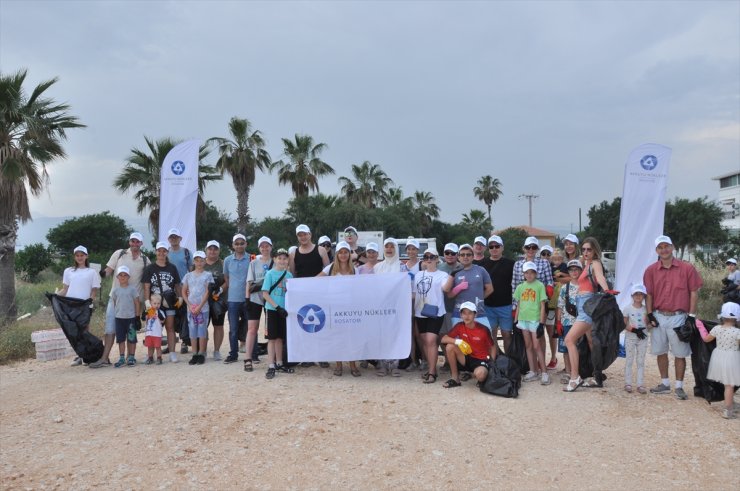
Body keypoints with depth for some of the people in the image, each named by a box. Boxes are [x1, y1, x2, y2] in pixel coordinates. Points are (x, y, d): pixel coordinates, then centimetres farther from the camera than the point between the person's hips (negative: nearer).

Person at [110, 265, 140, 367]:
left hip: (131, 317, -2)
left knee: (131, 339, 4)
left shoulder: (132, 289, -2)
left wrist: (137, 316, -3)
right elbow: (114, 304, 11)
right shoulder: (115, 290, 5)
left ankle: (132, 357, 13)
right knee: (121, 339, 6)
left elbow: (137, 303, -1)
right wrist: (115, 314, 5)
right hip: (119, 318, 2)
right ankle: (122, 358, 12)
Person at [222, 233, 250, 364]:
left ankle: (252, 353, 19)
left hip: (247, 298, -1)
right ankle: (233, 354, 12)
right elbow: (226, 279, 15)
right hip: (232, 299, 1)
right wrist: (234, 288, 5)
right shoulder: (228, 260, 6)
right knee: (233, 329, 4)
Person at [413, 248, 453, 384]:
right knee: (424, 341, 10)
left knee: (431, 341, -14)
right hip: (420, 312, 6)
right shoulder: (418, 275, 13)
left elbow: (446, 288, -20)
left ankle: (432, 372, -10)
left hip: (435, 313, -5)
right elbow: (413, 293, 17)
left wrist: (452, 276, -32)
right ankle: (430, 367, 22)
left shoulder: (442, 275, -2)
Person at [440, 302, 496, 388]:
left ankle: (484, 377, 4)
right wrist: (457, 341, -29)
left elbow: (492, 347, -1)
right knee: (450, 346, -22)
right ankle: (455, 378, -8)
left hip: (481, 360, -4)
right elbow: (443, 339, -11)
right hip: (466, 358, 4)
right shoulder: (459, 326, -6)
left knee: (480, 374, -38)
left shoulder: (483, 329, -13)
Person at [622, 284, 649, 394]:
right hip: (630, 337, -2)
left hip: (643, 338, 2)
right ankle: (628, 383, 7)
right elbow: (624, 324, -5)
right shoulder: (627, 309, -4)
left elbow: (648, 323, 6)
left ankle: (640, 384, 10)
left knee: (641, 361, 6)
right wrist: (633, 330, -18)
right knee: (629, 360, 2)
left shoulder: (646, 309, 3)